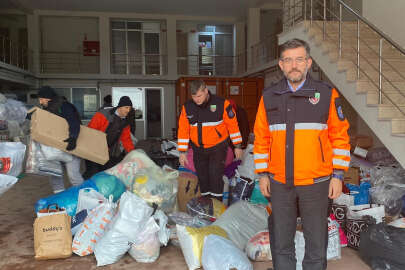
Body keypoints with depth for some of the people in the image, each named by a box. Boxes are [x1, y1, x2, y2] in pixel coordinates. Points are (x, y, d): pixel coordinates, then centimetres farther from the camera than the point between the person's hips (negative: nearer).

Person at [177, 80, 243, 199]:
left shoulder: (222, 104, -11)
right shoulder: (187, 107, -2)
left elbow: (233, 125, -4)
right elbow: (183, 130, 3)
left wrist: (237, 146, 0)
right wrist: (182, 152, 1)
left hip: (218, 147, -4)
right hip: (198, 149, 4)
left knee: (215, 176, -9)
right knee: (202, 177, 11)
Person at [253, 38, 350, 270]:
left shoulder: (327, 94, -2)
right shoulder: (269, 97, 4)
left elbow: (340, 137, 0)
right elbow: (261, 138, 7)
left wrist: (338, 175, -3)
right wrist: (263, 174, 6)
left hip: (316, 183, -2)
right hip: (279, 183, 2)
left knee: (316, 242, 11)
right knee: (281, 242, 15)